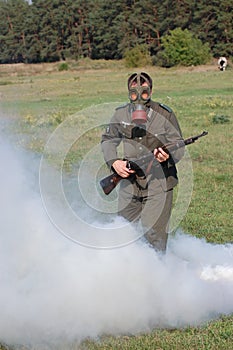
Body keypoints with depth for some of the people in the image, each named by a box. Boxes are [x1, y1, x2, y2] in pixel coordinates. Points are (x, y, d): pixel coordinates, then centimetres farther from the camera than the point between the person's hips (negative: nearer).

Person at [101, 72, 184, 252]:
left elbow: (179, 147, -4)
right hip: (129, 182, 4)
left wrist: (167, 157, -27)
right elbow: (108, 140, 15)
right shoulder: (120, 114, 2)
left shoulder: (165, 114, -7)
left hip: (158, 183, -4)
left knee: (153, 233, -11)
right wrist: (114, 162, -3)